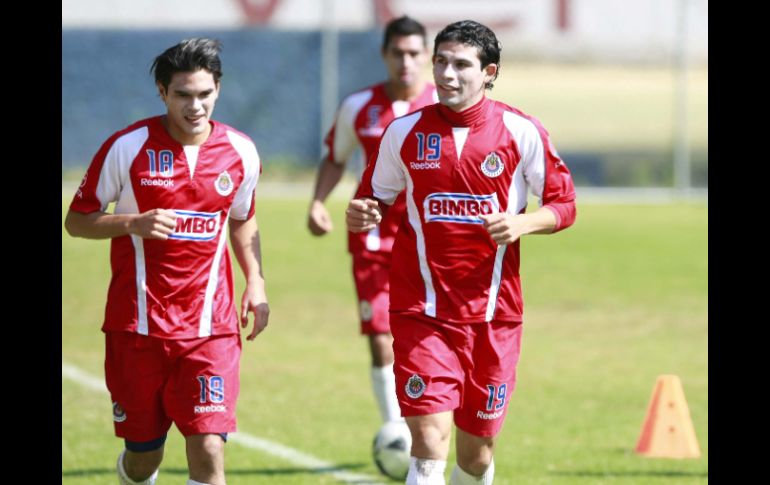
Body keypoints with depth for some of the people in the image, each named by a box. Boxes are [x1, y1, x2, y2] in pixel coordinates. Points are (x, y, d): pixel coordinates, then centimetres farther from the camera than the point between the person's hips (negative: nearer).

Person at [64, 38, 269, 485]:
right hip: (138, 326, -1)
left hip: (210, 328, 1)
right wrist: (134, 223, -18)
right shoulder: (127, 148, -6)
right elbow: (76, 221, 0)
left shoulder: (241, 152, 3)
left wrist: (255, 283, 7)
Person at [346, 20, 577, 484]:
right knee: (430, 444, -15)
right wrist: (361, 214, -11)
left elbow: (564, 204, 3)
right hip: (422, 312, -1)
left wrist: (521, 224, -17)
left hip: (493, 314, 1)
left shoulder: (520, 132, -2)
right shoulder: (405, 132, 2)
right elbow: (378, 196, 13)